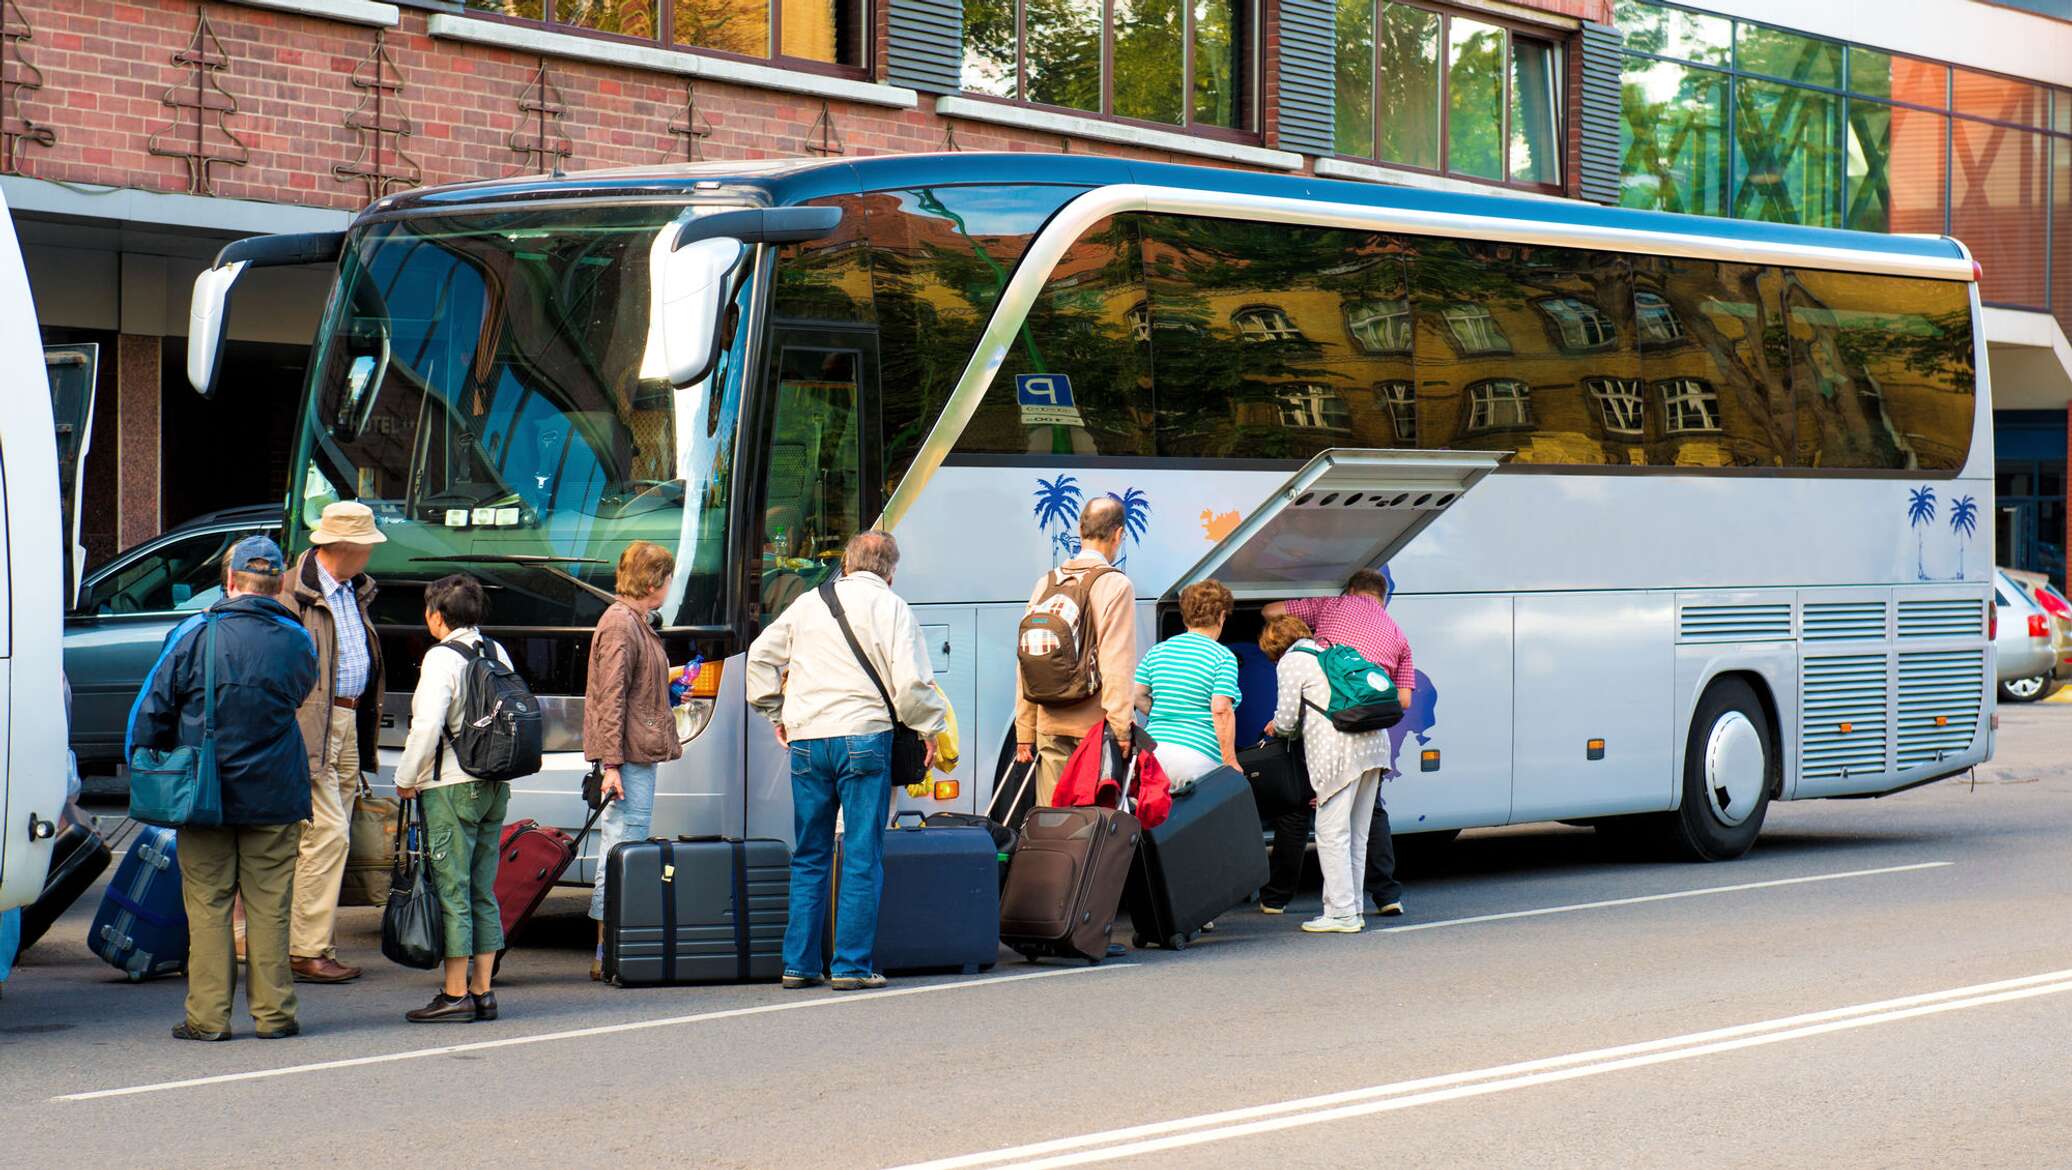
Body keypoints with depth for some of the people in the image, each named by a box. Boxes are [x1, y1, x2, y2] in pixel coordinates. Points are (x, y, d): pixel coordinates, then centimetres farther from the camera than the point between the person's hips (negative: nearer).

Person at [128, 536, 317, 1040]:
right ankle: (273, 1012, 8)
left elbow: (151, 711, -2)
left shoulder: (195, 635, -7)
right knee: (268, 905, 7)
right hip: (274, 795, 1)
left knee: (207, 904, 4)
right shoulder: (297, 641, -1)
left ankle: (208, 1014, 3)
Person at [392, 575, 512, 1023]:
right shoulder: (497, 654, 10)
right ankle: (482, 991, 11)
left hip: (451, 786, -7)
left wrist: (406, 778, -7)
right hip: (495, 785, 8)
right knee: (482, 891, 10)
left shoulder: (442, 658, -12)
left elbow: (428, 725, -18)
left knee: (451, 890, -4)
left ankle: (455, 993, -4)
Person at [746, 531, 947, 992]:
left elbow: (761, 656, 19)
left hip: (806, 741, 4)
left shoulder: (808, 603, 13)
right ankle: (851, 966, -3)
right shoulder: (889, 607, -2)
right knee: (862, 858, 0)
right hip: (863, 737, -4)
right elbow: (910, 681, -10)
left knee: (809, 857, 13)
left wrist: (776, 713, 28)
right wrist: (930, 727, 4)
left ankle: (798, 963, 12)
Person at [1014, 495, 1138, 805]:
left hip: (1049, 726, 5)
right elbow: (1117, 666, -12)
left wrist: (1025, 732, 14)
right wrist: (1122, 730, -12)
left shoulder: (1046, 584, 10)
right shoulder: (1116, 585, -6)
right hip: (1095, 725, -5)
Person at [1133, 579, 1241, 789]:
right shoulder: (1223, 657, -2)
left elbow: (1137, 695, 10)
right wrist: (1230, 762, -8)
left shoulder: (1158, 651, 13)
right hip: (1197, 754, -5)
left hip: (1154, 747, 5)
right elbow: (1221, 710, -11)